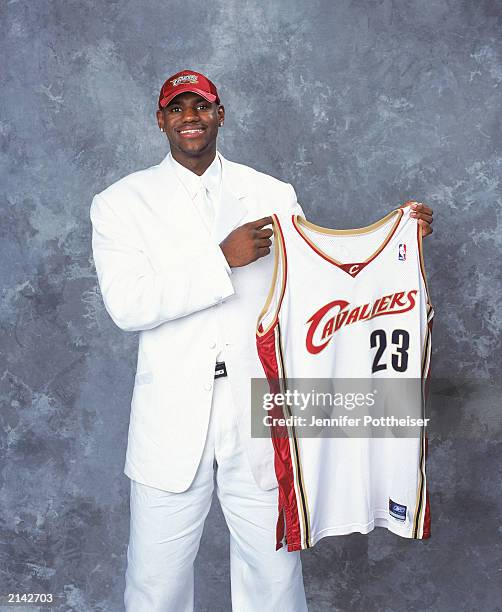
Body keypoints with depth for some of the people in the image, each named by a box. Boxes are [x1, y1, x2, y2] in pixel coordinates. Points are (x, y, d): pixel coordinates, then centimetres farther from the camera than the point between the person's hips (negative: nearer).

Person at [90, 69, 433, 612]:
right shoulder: (121, 202, 2)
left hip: (259, 415, 2)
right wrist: (222, 259, -16)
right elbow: (126, 304, -10)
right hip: (172, 420, -1)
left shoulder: (273, 195, 8)